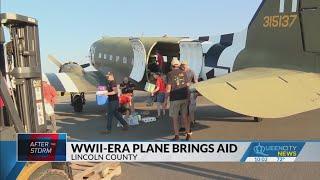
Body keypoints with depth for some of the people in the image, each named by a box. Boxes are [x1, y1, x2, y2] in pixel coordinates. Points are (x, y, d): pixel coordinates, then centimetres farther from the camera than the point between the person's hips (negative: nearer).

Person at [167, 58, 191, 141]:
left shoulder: (170, 74, -5)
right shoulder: (184, 73, 6)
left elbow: (168, 88, -9)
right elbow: (187, 85, 8)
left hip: (175, 98, -4)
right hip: (184, 98, 4)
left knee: (175, 117, 5)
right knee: (185, 116, 10)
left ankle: (176, 135, 7)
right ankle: (188, 134, 12)